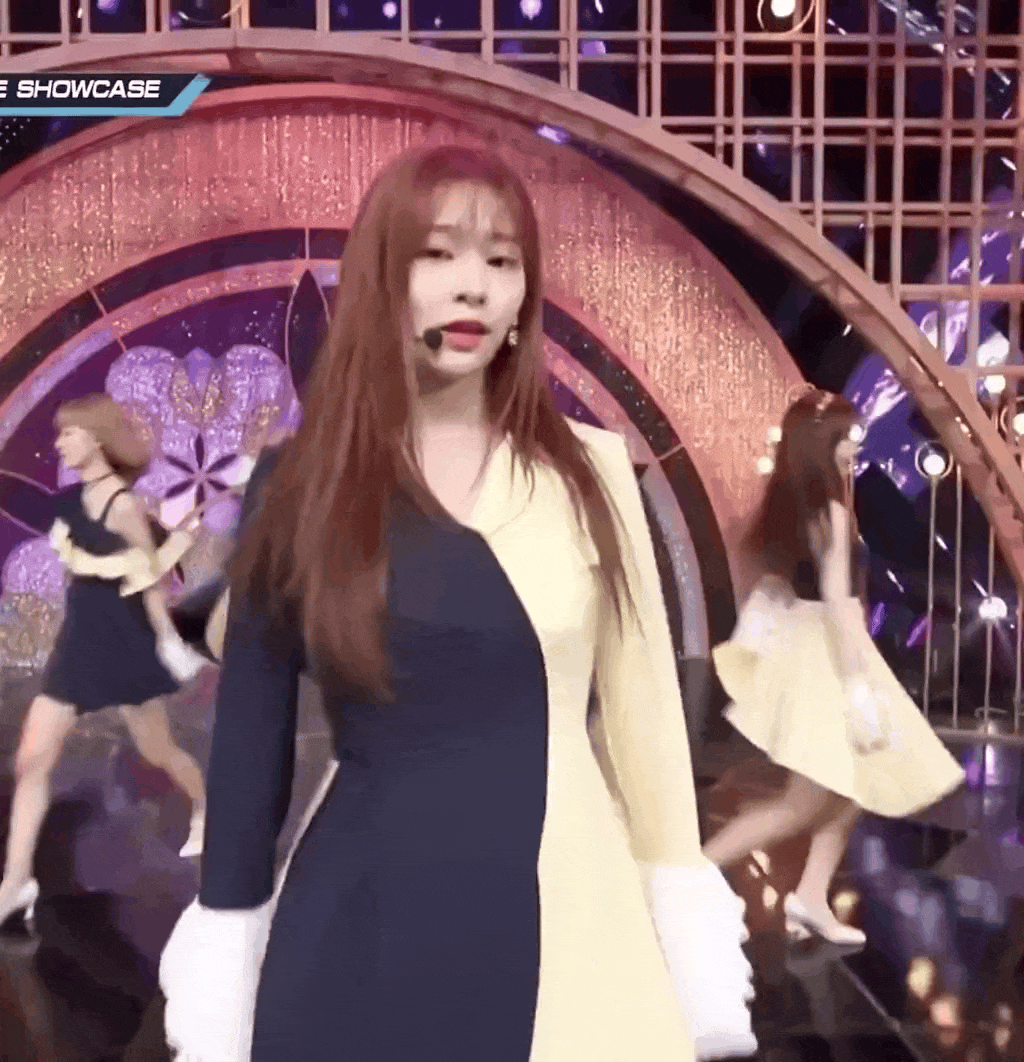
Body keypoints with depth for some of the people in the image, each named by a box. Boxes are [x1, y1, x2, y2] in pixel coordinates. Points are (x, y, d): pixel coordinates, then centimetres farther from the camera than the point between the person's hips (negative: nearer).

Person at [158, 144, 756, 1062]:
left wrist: (685, 920, 3)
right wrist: (228, 937, 3)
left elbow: (644, 701, 1)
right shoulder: (304, 489, -3)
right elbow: (250, 739, 1)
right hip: (356, 933, 0)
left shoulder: (590, 470, -3)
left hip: (567, 920, 1)